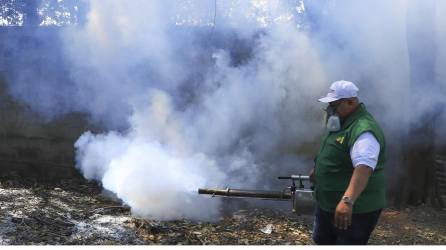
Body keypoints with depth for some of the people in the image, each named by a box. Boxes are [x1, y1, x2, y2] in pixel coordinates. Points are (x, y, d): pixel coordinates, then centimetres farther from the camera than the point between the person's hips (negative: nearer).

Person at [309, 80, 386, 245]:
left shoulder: (363, 130, -26)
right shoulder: (341, 121, 7)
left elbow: (364, 167, -40)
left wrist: (348, 200, -51)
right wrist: (318, 169, 32)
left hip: (355, 210, -10)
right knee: (322, 240, 23)